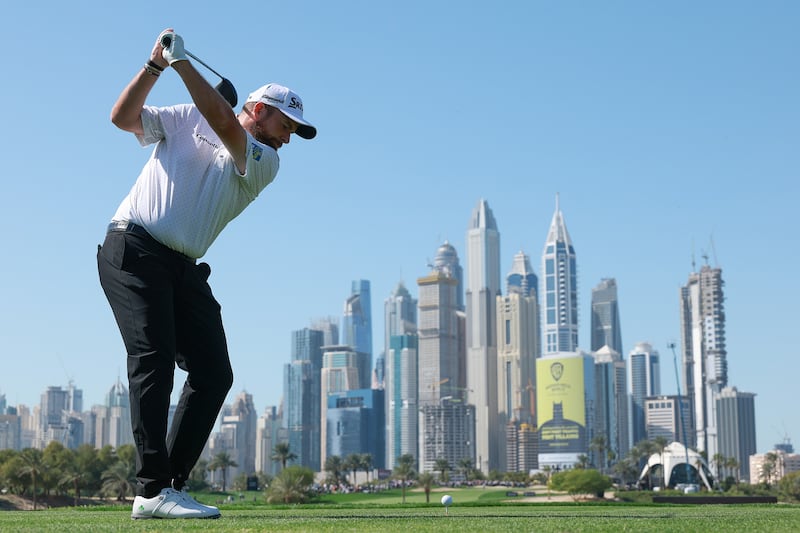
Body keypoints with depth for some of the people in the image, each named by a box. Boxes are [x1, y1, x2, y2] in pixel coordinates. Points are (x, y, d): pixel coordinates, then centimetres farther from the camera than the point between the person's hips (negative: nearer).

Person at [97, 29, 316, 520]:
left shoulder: (265, 164, 9)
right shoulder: (185, 119, 10)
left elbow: (223, 123, -9)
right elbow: (123, 117, 2)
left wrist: (183, 61, -12)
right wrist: (155, 66, -9)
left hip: (185, 268, 5)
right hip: (133, 248, -5)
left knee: (214, 373, -3)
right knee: (154, 355, -20)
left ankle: (173, 485, 3)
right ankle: (152, 490, -24)